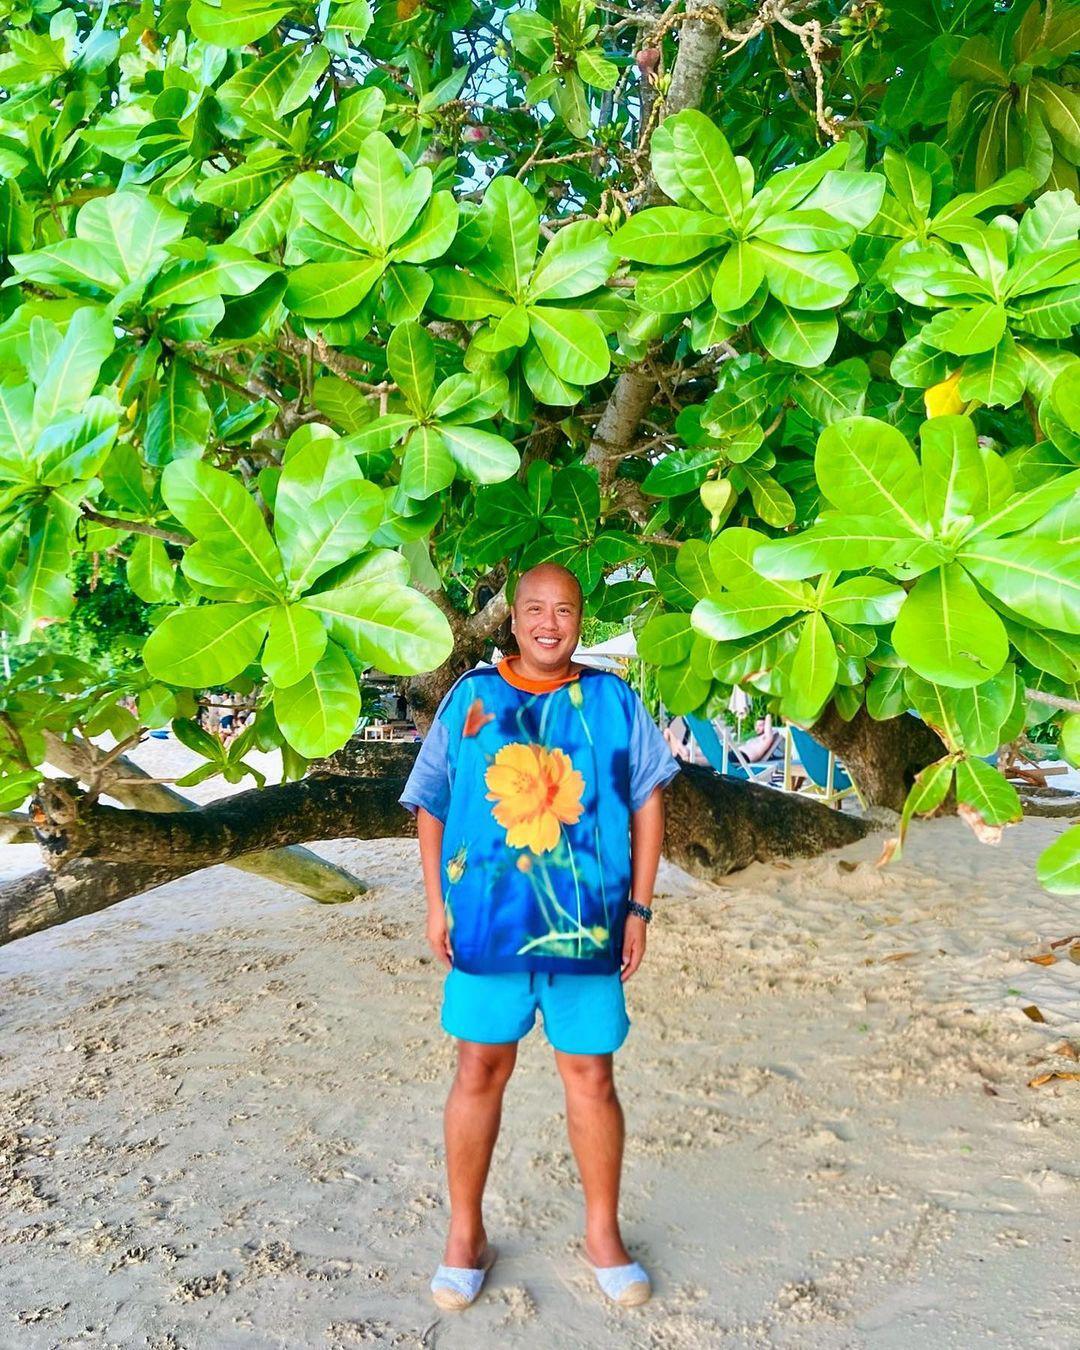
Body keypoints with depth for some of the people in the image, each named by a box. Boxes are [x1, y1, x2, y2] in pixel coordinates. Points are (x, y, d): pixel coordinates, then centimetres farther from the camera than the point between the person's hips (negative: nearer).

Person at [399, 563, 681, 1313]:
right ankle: (466, 1233, 25)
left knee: (591, 1078, 8)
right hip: (487, 919, 0)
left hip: (586, 922, 0)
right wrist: (437, 901, 2)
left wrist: (639, 906, 0)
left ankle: (603, 1233, 28)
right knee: (479, 1072, 7)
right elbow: (431, 805, 8)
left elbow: (647, 801, 5)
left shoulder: (614, 700, 4)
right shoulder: (470, 697, 4)